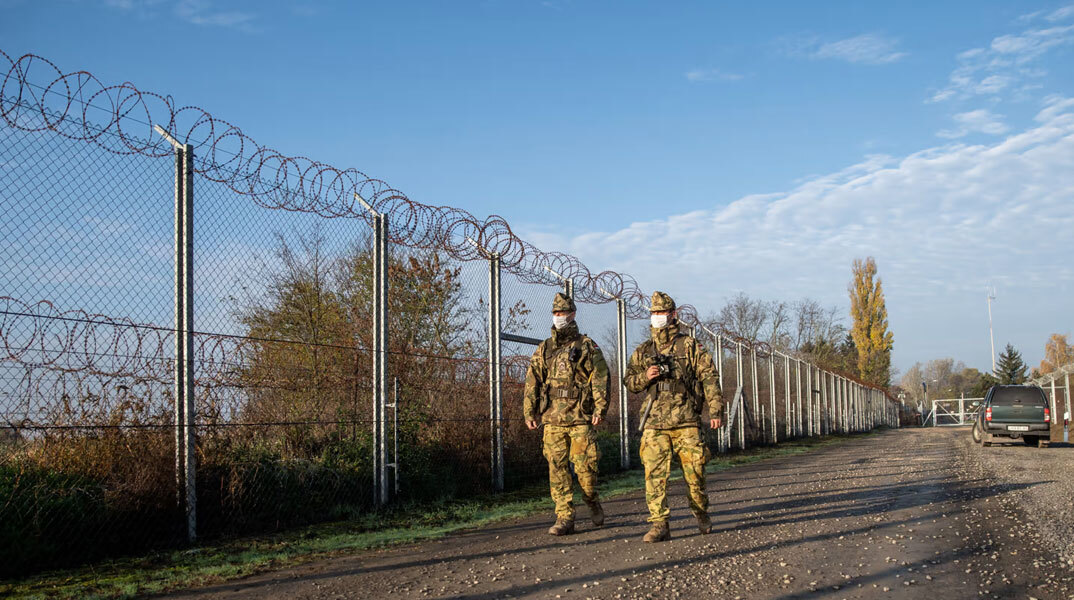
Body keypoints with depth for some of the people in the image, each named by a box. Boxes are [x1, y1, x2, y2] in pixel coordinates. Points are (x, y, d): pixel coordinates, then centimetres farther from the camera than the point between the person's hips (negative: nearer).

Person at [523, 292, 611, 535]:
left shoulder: (587, 347, 4)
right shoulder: (543, 349, 14)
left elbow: (601, 378, -1)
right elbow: (532, 382, 13)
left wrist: (600, 408, -11)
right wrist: (529, 412, 6)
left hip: (580, 417, -3)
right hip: (552, 419, 3)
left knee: (584, 465, -4)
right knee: (557, 467, 1)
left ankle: (593, 503, 24)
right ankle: (564, 518, 5)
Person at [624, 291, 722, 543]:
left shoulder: (689, 346, 4)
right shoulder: (643, 351, 14)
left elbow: (709, 377, 1)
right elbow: (628, 380, 17)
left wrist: (715, 410, -7)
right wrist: (645, 376, -6)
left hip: (686, 420, -2)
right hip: (654, 422, 2)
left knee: (694, 471, 3)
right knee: (654, 473, -7)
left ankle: (702, 515, 28)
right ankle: (659, 525, -4)